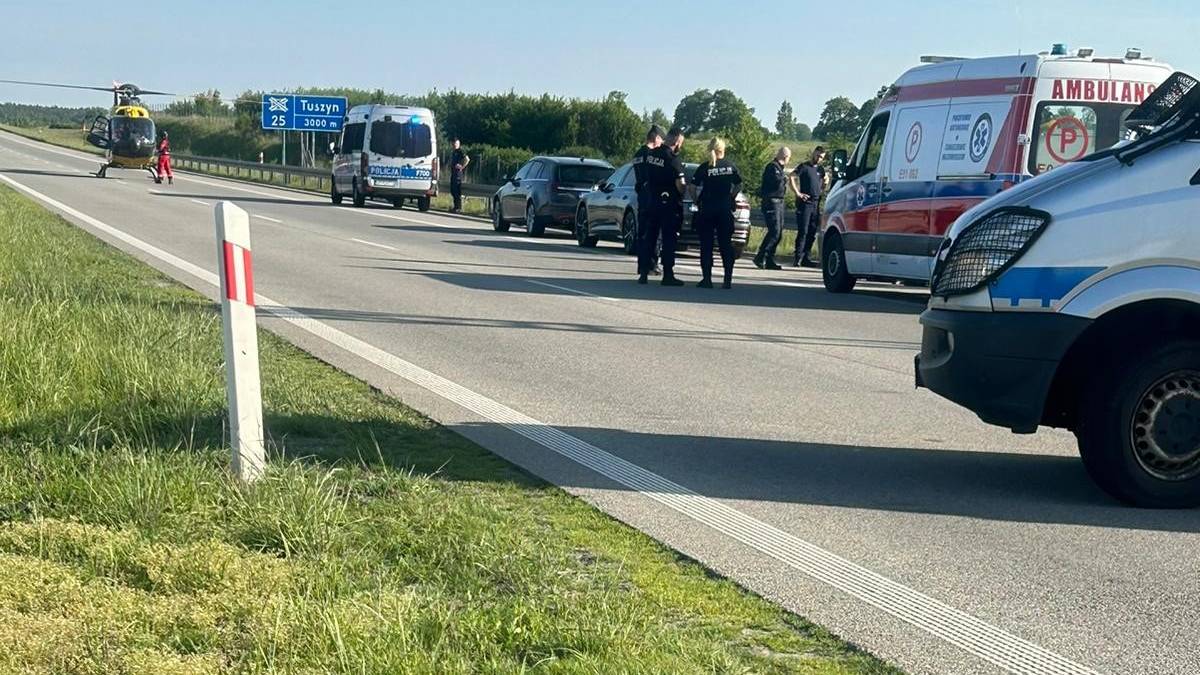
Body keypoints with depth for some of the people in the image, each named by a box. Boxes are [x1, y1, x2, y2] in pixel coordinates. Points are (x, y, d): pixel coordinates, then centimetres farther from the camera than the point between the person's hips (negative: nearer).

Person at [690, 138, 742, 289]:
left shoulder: (704, 167, -5)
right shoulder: (730, 166, 2)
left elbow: (693, 187, -10)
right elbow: (739, 184, 8)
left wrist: (696, 200, 5)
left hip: (707, 209, -2)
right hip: (726, 209, 2)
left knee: (706, 244, 3)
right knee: (726, 244, 7)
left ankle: (707, 279, -1)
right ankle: (728, 279, 3)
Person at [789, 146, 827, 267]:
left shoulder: (821, 170, 18)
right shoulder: (803, 166, -1)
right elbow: (791, 178, -10)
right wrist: (798, 194, -14)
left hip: (816, 204, 7)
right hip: (805, 203, -7)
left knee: (812, 233, 6)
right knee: (803, 231, -11)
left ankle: (805, 258, 12)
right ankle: (798, 258, -10)